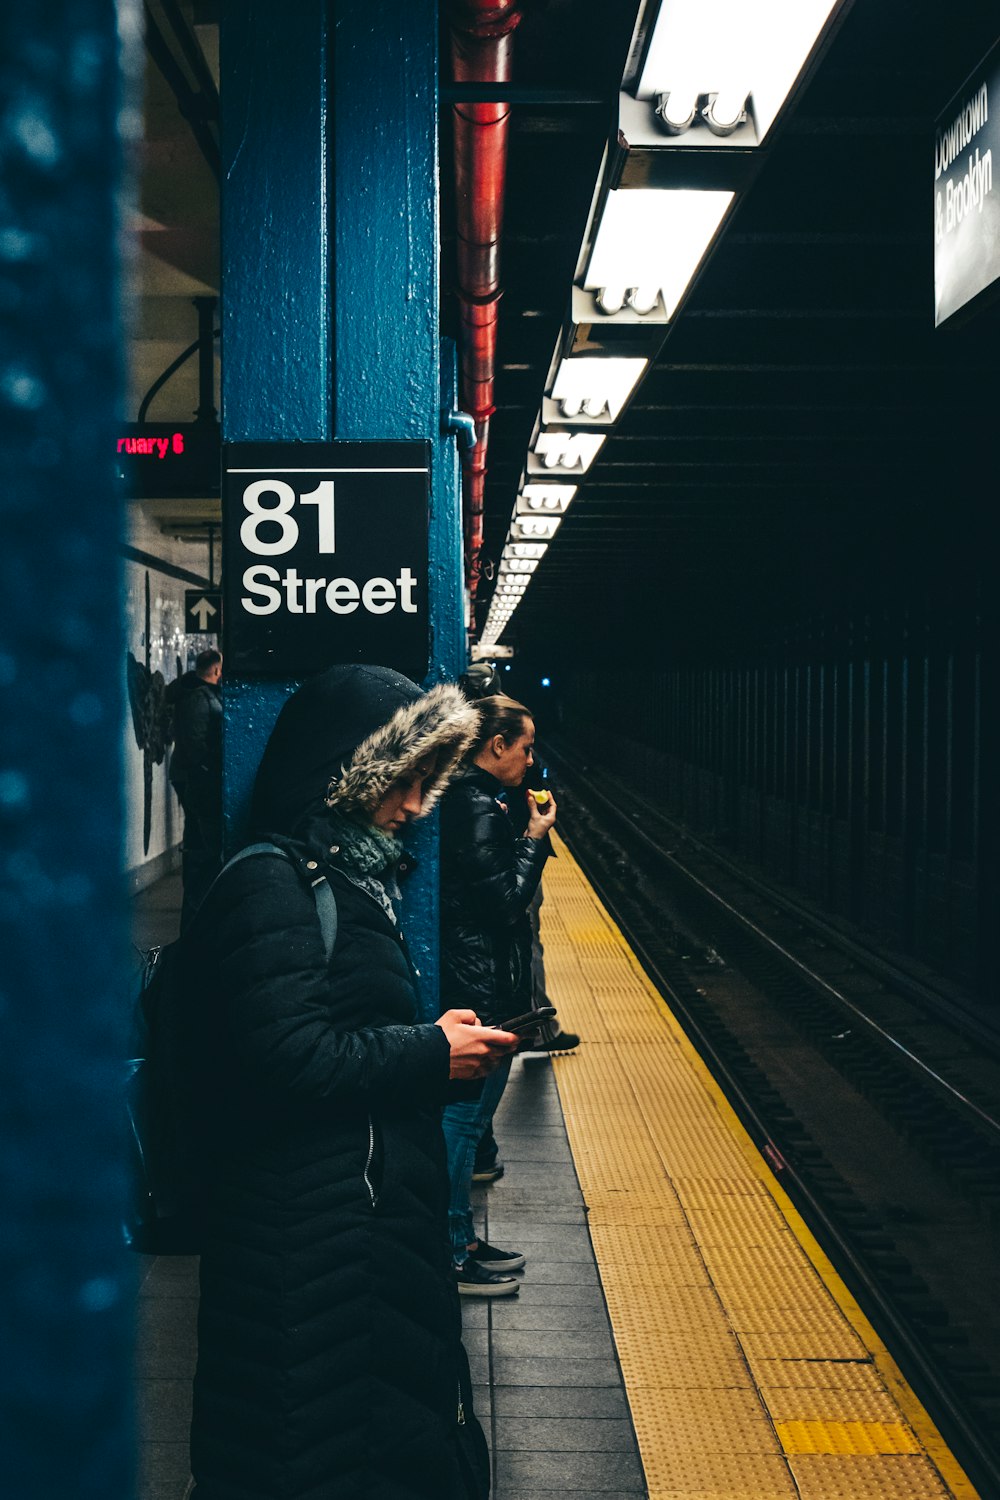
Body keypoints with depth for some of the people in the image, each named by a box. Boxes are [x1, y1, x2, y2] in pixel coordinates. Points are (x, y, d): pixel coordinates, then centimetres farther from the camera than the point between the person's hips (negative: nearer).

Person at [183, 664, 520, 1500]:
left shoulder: (347, 872, 13)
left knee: (399, 1426, 18)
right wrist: (433, 1055, -15)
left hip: (373, 1215, 10)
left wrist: (434, 1040, 3)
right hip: (307, 1237, -10)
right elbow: (289, 1059, -25)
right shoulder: (272, 885, -17)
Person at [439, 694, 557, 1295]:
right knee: (465, 1116, -2)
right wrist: (536, 839, -11)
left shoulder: (465, 799, 12)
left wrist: (522, 835, 9)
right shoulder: (479, 808, -19)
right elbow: (507, 900, -21)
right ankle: (453, 1255, 7)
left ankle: (460, 1240, 27)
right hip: (482, 990, -11)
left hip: (469, 983, 11)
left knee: (465, 1115, 17)